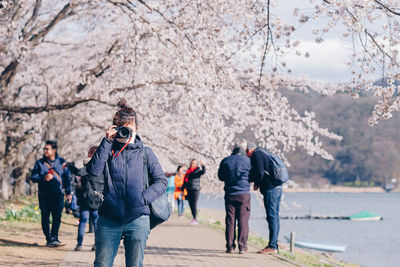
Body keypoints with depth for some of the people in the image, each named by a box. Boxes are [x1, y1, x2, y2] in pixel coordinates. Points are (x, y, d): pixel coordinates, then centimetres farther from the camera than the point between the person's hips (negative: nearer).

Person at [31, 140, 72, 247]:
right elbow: (33, 177, 4)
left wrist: (68, 193, 9)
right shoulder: (40, 163, 7)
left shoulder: (61, 162, 8)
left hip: (58, 194, -1)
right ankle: (49, 239, 11)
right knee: (45, 217, 3)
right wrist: (43, 178, -14)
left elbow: (67, 178, 12)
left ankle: (54, 238, -6)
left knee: (57, 217, -9)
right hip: (44, 195, 1)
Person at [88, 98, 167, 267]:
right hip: (109, 220, 0)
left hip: (138, 220, 0)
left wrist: (144, 197, -8)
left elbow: (161, 181, 8)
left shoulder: (145, 153, 10)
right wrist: (107, 141, -9)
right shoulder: (108, 150, 9)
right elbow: (93, 170, -10)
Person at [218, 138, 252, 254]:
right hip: (244, 194, -2)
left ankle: (230, 246, 4)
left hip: (229, 194, 2)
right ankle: (242, 246, -3)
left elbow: (220, 177, 13)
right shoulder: (248, 160, -5)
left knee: (230, 220, 6)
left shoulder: (225, 161, 2)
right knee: (243, 220, 1)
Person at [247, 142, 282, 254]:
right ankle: (274, 245, 14)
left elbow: (260, 173, -16)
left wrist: (256, 184, -1)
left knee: (272, 217, -9)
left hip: (270, 190, -10)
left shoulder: (256, 155, -7)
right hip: (277, 188, 10)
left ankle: (272, 247, -10)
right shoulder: (263, 154, 22)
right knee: (274, 217, 11)